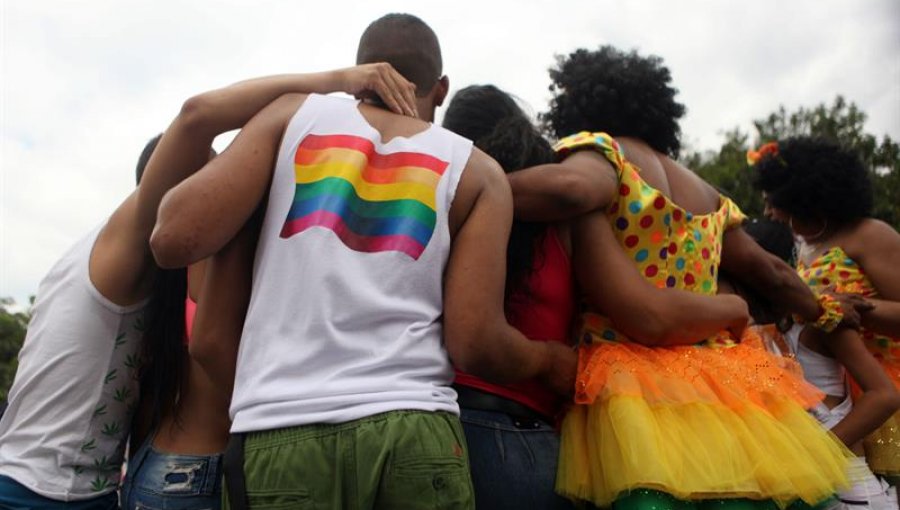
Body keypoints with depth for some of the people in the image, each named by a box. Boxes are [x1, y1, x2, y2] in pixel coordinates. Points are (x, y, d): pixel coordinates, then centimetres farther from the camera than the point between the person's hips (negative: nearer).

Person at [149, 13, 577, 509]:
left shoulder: (293, 114, 10)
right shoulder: (477, 171, 10)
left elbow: (175, 239, 0)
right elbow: (475, 344, -2)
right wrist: (550, 358, 19)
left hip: (282, 433, 0)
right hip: (413, 428, 0)